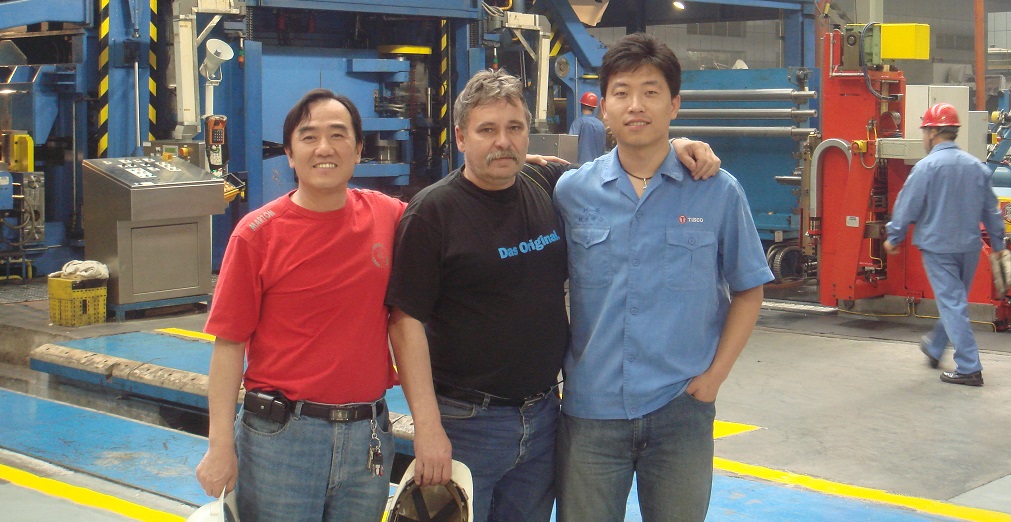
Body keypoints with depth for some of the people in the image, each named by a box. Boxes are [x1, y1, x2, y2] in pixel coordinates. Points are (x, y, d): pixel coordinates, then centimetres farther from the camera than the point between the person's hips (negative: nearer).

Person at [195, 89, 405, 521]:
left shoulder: (388, 217, 2)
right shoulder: (257, 234, -6)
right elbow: (229, 343, -6)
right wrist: (220, 446, -10)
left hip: (369, 436, 3)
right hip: (280, 435, -3)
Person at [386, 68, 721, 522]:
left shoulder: (552, 188, 4)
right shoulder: (432, 212, -10)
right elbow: (406, 321, -13)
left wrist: (673, 148, 0)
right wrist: (427, 427, -19)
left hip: (543, 417, 5)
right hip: (466, 424, -5)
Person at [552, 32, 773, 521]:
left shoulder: (718, 192, -2)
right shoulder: (571, 191, 0)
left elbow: (747, 291, 6)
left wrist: (715, 374, -1)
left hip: (680, 411, 0)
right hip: (590, 412, 1)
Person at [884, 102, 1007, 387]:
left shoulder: (926, 167, -14)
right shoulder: (977, 166, 4)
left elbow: (907, 207, -10)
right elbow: (991, 210, 11)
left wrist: (894, 237, 3)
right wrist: (998, 243, 21)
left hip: (938, 247, -6)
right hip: (970, 247, 6)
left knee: (952, 305, -4)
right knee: (954, 301, 21)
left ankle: (969, 368, -6)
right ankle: (934, 348, 40)